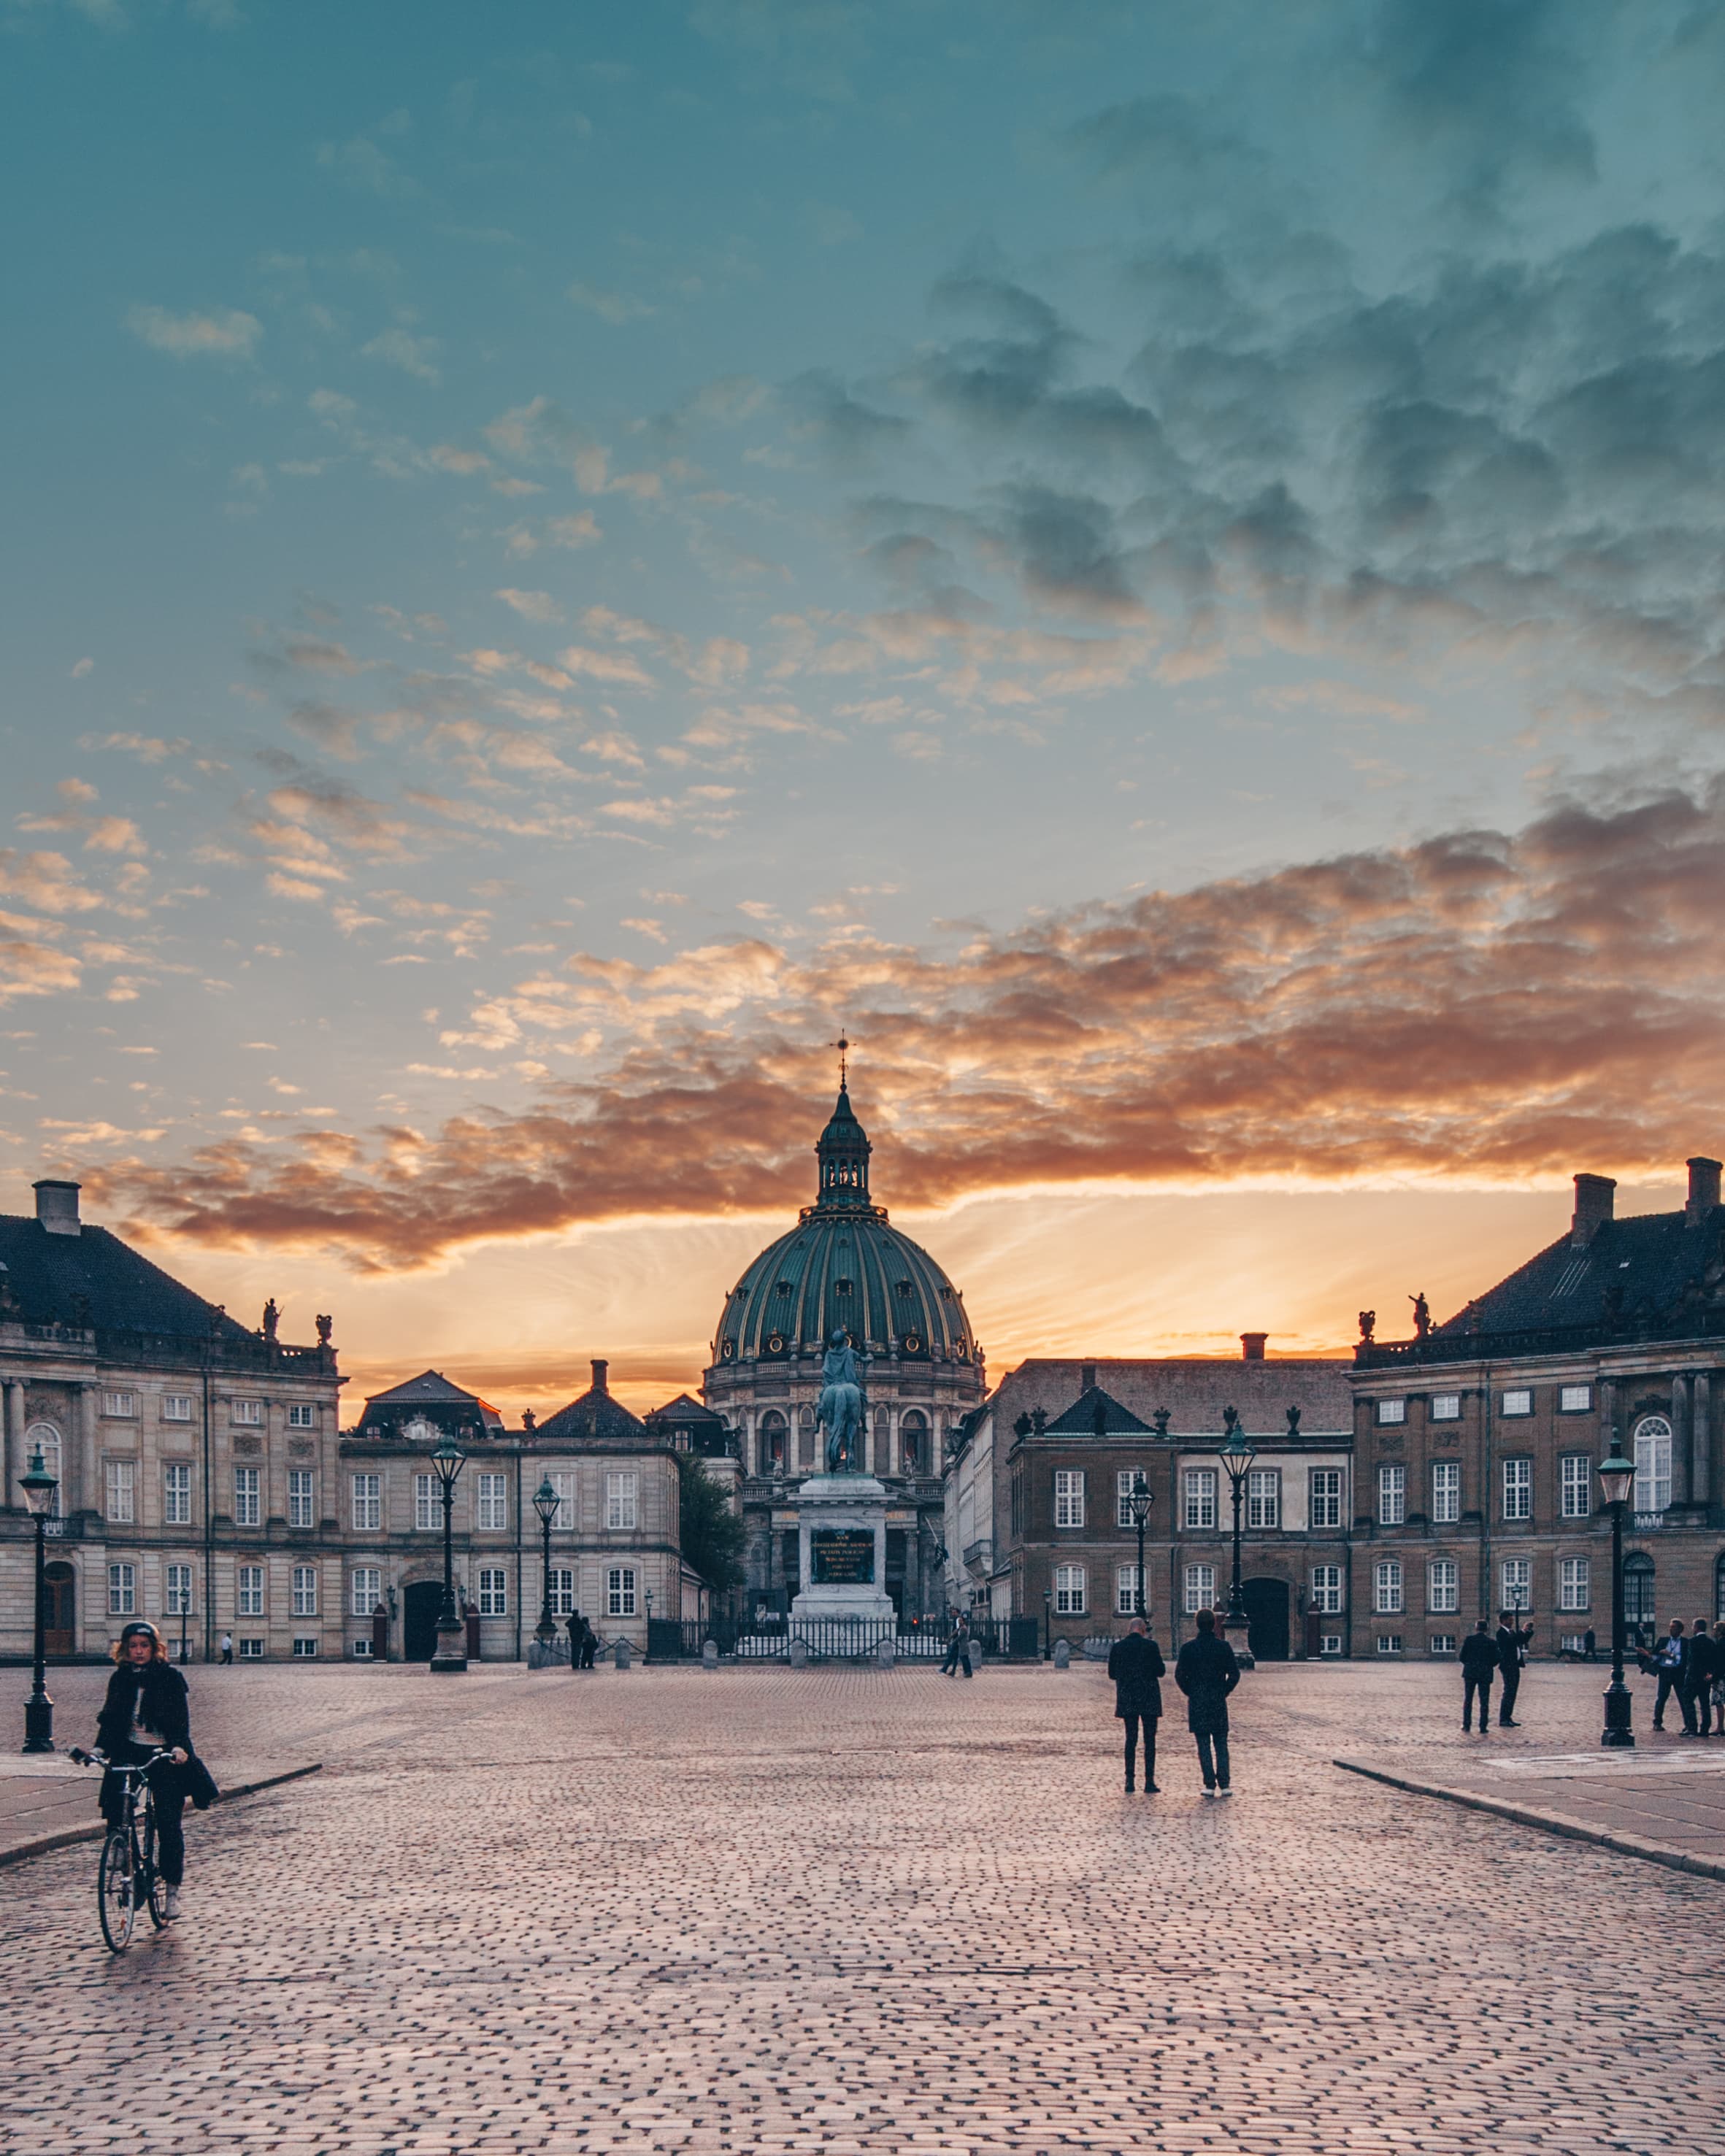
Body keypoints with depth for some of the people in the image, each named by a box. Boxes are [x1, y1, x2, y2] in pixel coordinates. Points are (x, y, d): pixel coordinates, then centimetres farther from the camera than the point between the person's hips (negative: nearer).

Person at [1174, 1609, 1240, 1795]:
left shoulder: (1188, 1648, -4)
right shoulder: (1224, 1647, -2)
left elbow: (1180, 1675, -6)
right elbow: (1234, 1674, -3)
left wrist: (1191, 1693, 7)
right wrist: (1224, 1692, 8)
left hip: (1197, 1702, -1)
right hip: (1219, 1702, 1)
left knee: (1204, 1745, 3)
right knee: (1221, 1744, 7)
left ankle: (1210, 1785, -1)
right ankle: (1224, 1785, 2)